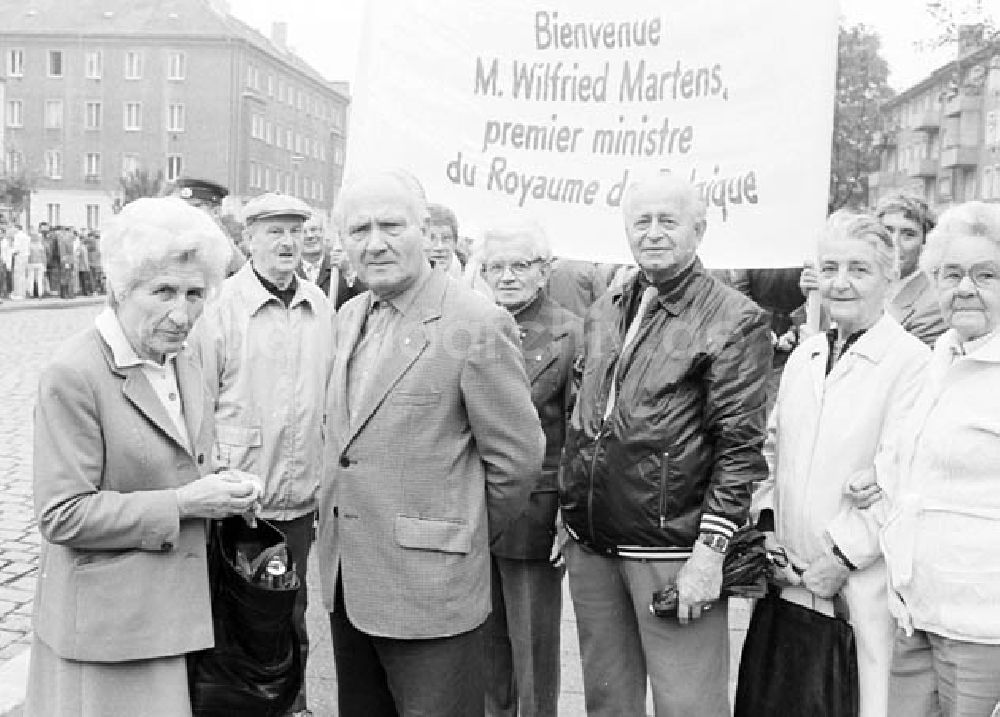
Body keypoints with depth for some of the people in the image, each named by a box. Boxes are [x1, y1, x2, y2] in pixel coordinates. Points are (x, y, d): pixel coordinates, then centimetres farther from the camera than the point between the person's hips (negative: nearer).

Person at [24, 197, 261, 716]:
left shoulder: (184, 365, 9)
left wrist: (218, 487, 0)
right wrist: (183, 504, -19)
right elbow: (62, 516, -18)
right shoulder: (73, 376, -16)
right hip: (106, 623, -7)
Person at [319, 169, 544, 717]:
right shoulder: (349, 318, 9)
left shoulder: (479, 326, -15)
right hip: (346, 581, 7)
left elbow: (517, 460, -11)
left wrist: (459, 538, 1)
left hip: (429, 589, -7)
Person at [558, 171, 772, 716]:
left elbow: (739, 446, -11)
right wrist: (569, 517, 15)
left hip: (671, 550, -6)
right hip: (590, 548, 6)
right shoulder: (604, 312, 12)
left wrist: (710, 551, -15)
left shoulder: (735, 320, -7)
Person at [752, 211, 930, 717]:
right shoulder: (802, 358, 10)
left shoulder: (914, 362, -11)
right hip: (792, 580, 6)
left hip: (863, 586, -6)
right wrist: (766, 522, 6)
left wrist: (843, 557, -14)